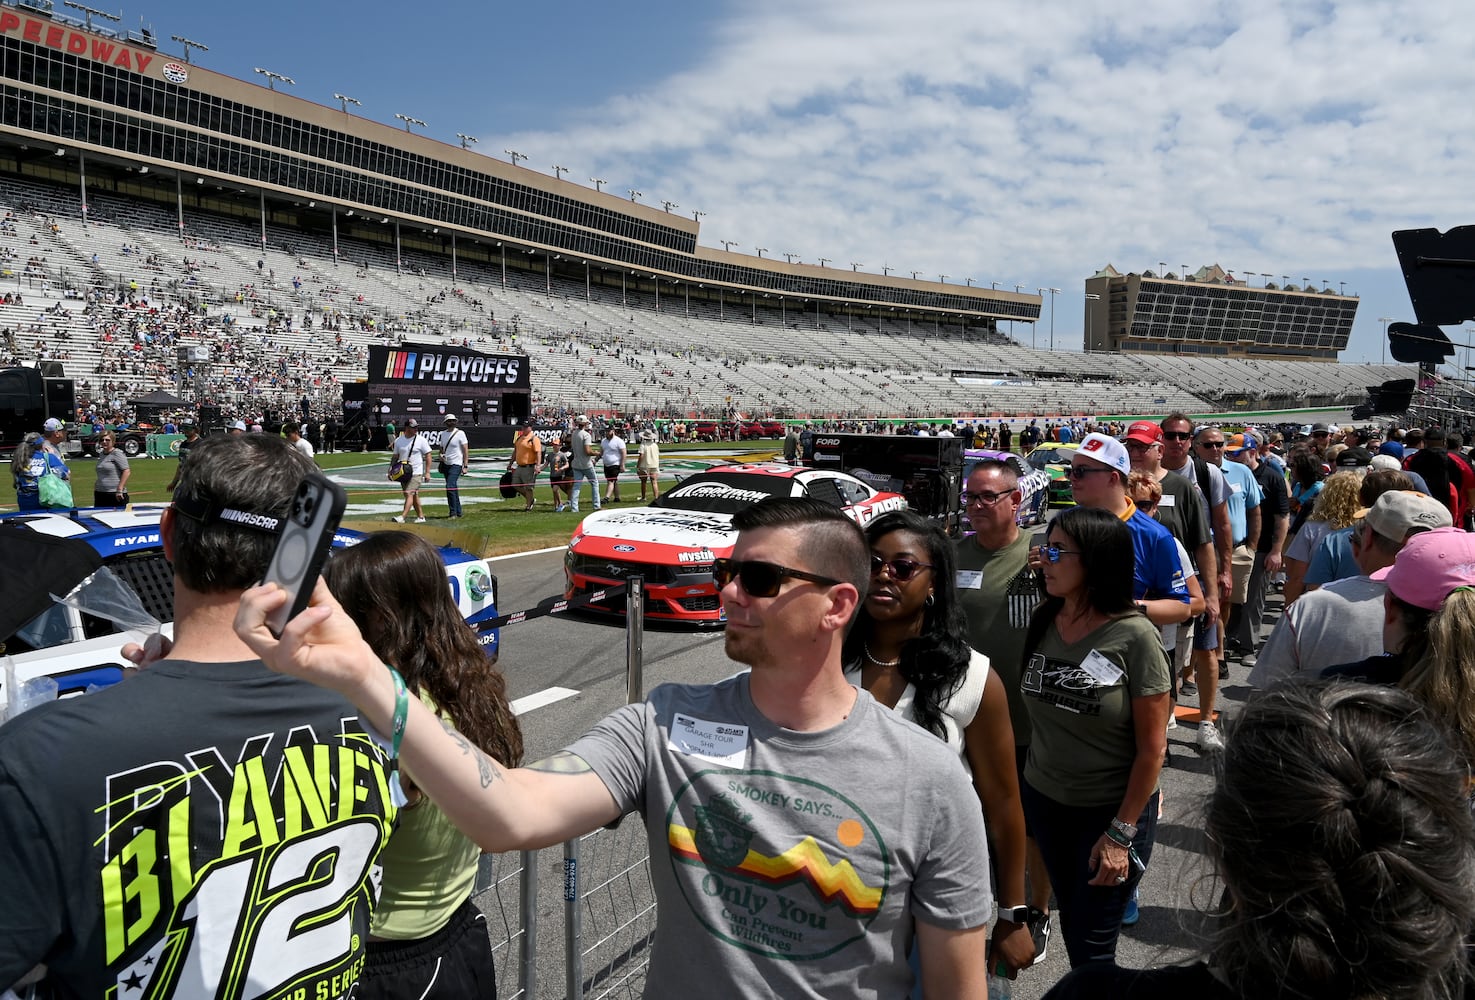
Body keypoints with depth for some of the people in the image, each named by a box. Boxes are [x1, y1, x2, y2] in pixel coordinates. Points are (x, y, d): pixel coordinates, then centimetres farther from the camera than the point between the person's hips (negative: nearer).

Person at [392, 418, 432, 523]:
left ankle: (402, 517, -22)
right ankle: (421, 516, 21)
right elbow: (395, 456, 15)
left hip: (416, 473, -5)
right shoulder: (398, 440, 7)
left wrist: (427, 472, -10)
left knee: (409, 494, -16)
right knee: (414, 496, 11)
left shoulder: (421, 440, -5)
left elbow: (428, 456, -4)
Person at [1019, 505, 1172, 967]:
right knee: (1071, 925, 18)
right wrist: (1025, 785, 4)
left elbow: (1152, 748, -15)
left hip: (1110, 810, -5)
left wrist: (1121, 833, -13)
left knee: (1092, 948, 6)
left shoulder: (1135, 637, -19)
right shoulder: (1043, 621, -4)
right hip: (1044, 801, 5)